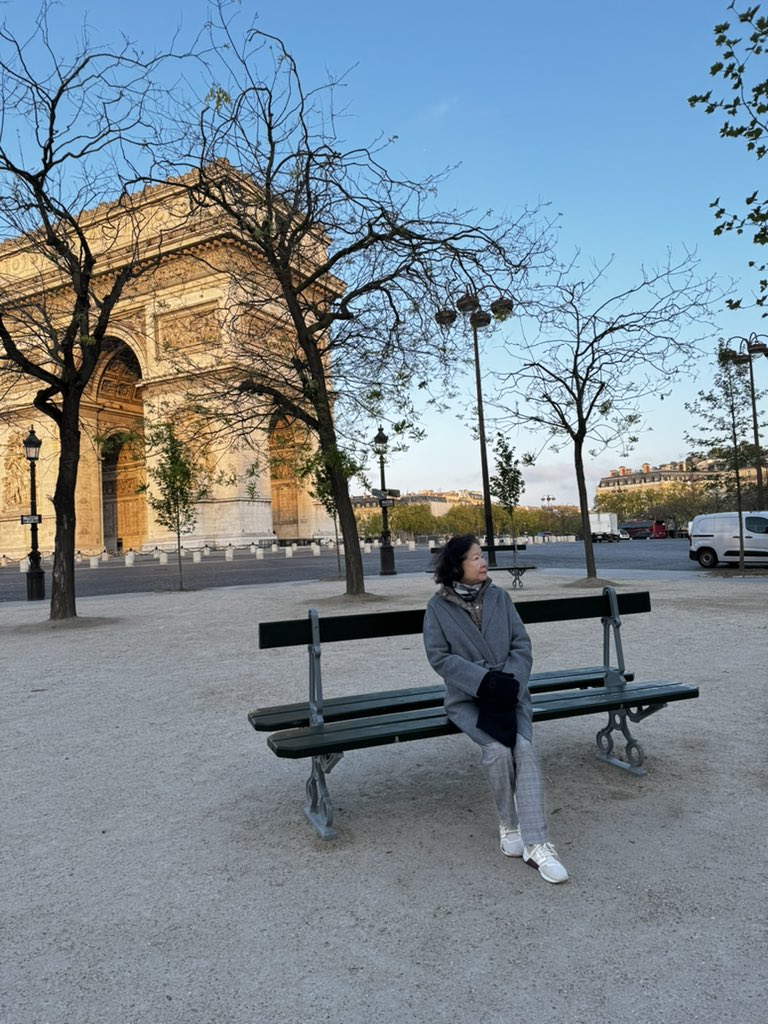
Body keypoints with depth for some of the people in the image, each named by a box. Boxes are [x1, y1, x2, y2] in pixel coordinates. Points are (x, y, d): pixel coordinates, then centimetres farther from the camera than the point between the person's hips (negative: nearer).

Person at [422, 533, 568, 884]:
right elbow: (439, 656, -8)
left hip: (509, 692, 2)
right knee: (498, 749, -26)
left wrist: (510, 680, -14)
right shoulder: (438, 607, -1)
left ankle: (535, 844, -22)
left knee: (524, 747, -24)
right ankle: (508, 822, 0)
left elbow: (522, 645, 4)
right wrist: (483, 680, -18)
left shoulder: (499, 597, 6)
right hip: (467, 697, -2)